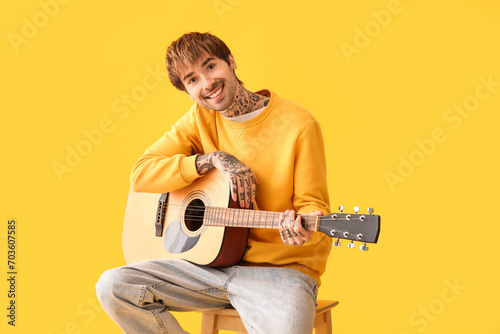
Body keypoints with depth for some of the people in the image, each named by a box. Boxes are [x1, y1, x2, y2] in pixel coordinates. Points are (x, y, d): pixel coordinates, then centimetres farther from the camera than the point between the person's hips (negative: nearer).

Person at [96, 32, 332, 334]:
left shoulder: (299, 125, -10)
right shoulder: (200, 118, 5)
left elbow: (313, 205, -6)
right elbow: (141, 175, -2)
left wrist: (303, 231, -30)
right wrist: (213, 159, -13)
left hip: (282, 268, -4)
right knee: (113, 286, -12)